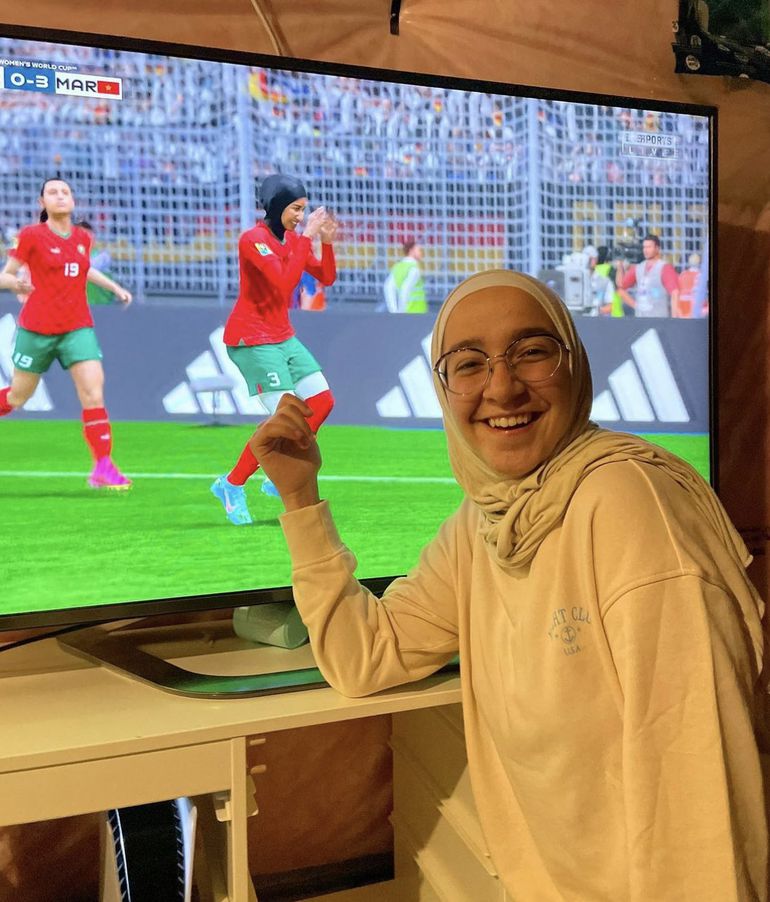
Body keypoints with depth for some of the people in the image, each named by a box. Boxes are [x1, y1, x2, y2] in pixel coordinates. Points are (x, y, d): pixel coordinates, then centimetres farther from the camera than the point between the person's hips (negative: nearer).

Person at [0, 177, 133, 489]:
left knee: (94, 394, -13)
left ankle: (103, 467, -10)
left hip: (78, 328, 3)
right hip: (37, 329, -3)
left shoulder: (83, 237, 9)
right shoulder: (31, 235, -5)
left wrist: (115, 287, 22)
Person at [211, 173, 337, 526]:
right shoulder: (253, 239, -15)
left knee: (323, 401, 4)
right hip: (251, 339, -9)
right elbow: (284, 283, -28)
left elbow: (326, 278, 11)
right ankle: (232, 485, 1)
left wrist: (326, 242, -4)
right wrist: (307, 238, -24)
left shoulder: (293, 238, 10)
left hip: (283, 336, 9)